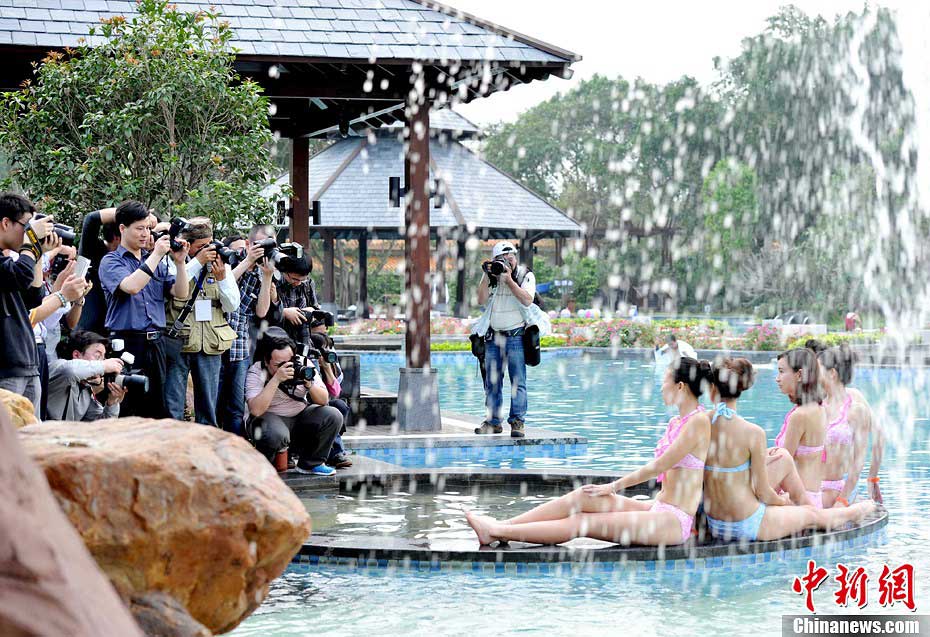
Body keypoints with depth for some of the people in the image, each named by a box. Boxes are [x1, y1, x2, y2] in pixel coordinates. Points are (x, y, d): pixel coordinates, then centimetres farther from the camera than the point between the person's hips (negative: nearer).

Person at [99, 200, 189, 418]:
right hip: (127, 341, -6)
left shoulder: (156, 261, 15)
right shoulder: (111, 261, -1)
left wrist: (180, 261, -3)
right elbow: (131, 286, -20)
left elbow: (180, 293, 9)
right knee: (124, 411, -5)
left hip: (155, 342, 6)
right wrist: (156, 255, -15)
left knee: (155, 408, 8)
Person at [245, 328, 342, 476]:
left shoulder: (304, 364, -8)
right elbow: (256, 410, -33)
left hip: (300, 416, 5)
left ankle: (311, 464, 0)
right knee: (277, 435, -39)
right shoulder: (256, 372, -18)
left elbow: (324, 400, -5)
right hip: (272, 418, -5)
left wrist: (309, 384, -26)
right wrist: (276, 379, -37)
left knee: (333, 416, -18)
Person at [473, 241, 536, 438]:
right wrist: (487, 276, -12)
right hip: (493, 336, 3)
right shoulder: (490, 275, 8)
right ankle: (493, 421, 11)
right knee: (492, 382, 5)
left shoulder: (526, 275, 0)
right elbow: (481, 300, -4)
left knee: (518, 381, -8)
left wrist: (509, 279, -19)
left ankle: (518, 422, -7)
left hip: (516, 335, -3)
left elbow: (527, 300, -16)